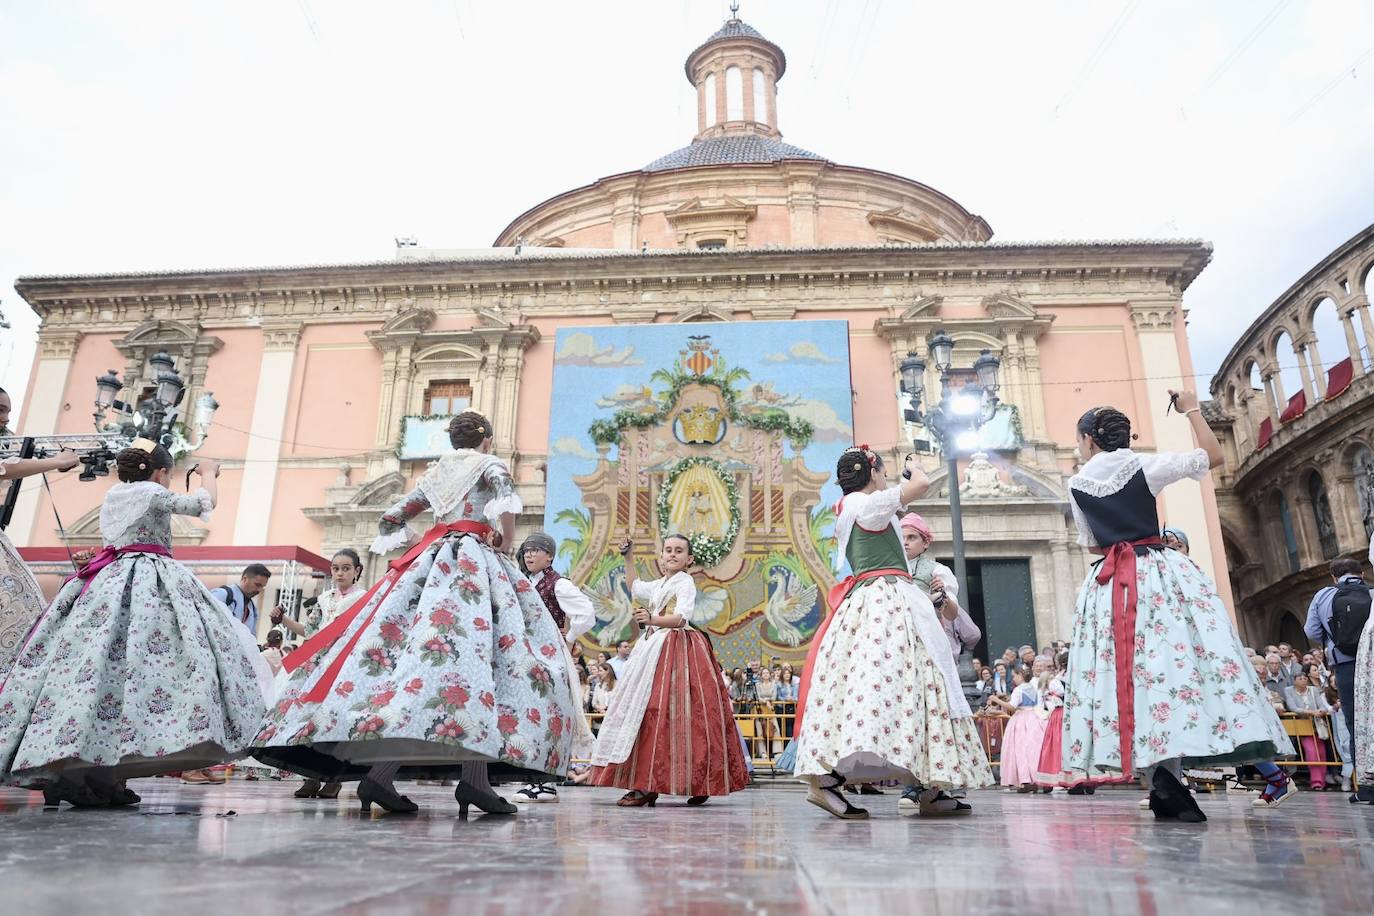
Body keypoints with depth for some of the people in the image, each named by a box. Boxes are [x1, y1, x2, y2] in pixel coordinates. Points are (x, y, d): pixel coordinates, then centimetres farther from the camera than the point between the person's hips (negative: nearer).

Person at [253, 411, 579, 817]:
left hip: (429, 562, 6)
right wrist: (507, 534, -8)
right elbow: (504, 484, -17)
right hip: (474, 559, -6)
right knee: (473, 647, -16)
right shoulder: (489, 462, 9)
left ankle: (379, 770, -18)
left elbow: (389, 521, 25)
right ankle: (472, 776, -29)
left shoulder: (433, 474, 25)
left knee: (409, 650, -5)